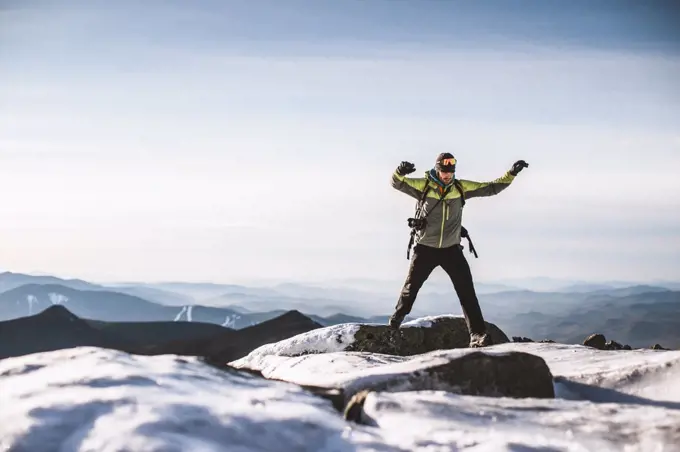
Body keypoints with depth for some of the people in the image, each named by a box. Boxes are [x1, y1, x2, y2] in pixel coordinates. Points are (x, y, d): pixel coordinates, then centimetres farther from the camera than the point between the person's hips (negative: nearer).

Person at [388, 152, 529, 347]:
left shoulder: (461, 187, -3)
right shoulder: (423, 185, -9)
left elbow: (491, 188, 3)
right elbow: (397, 183, -18)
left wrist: (511, 174, -9)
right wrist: (400, 172, -42)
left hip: (451, 249, 1)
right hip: (425, 248, -1)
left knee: (467, 293, -7)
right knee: (411, 287, 12)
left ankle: (478, 335, -7)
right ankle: (396, 320, 37)